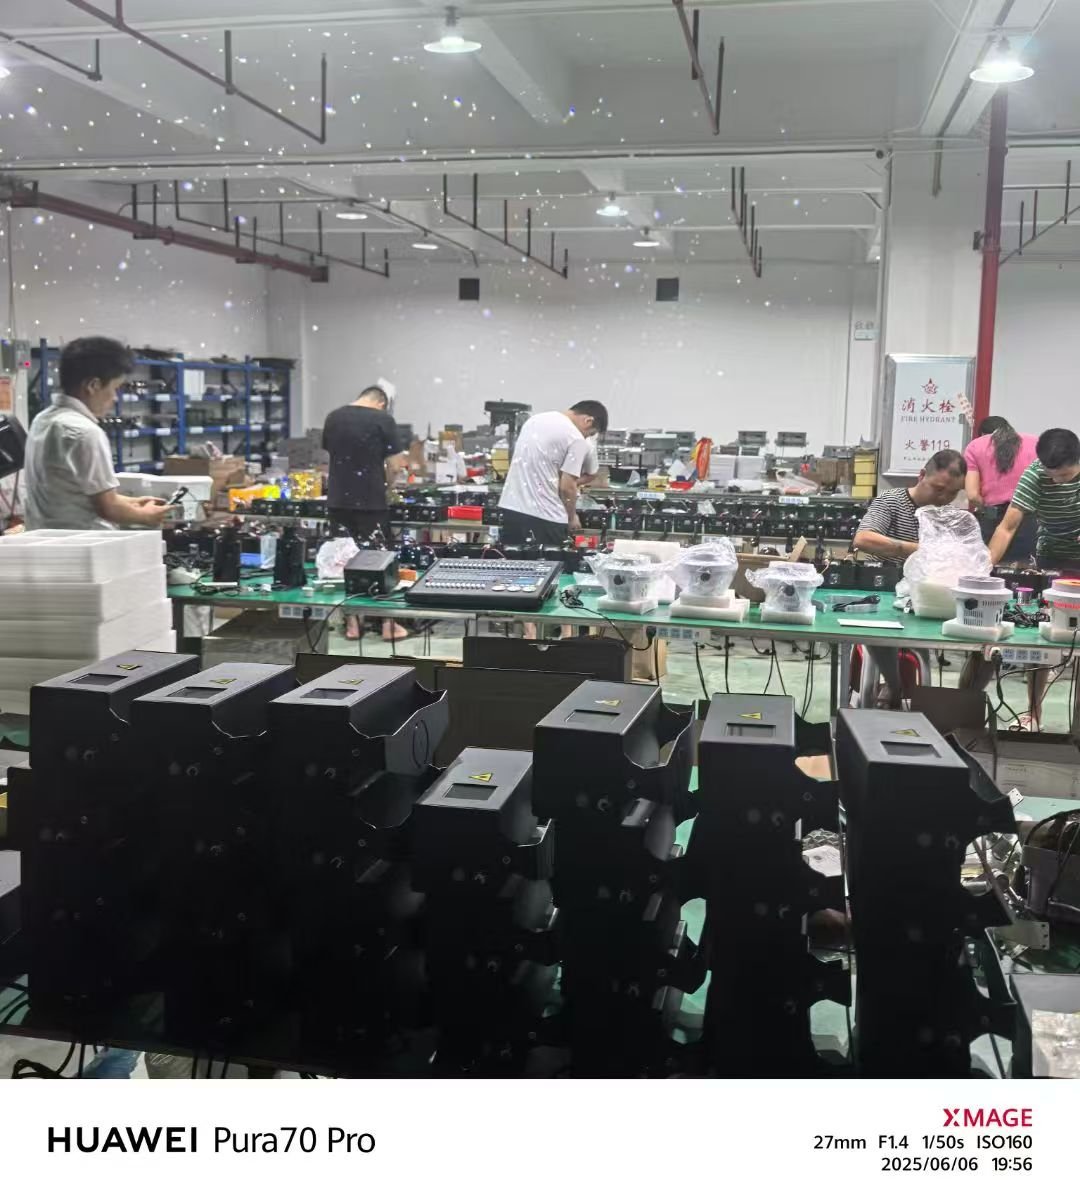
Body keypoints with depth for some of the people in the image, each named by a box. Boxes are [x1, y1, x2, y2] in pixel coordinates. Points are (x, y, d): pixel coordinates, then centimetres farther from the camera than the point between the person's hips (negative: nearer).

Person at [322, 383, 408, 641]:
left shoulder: (333, 417, 8)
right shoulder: (383, 420, -8)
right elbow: (395, 465, -9)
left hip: (337, 500, 5)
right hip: (370, 501, -4)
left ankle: (351, 623, 15)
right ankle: (387, 624, 11)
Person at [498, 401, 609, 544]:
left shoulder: (536, 419, 15)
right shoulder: (577, 440, -9)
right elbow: (567, 487, -11)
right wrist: (572, 517, 6)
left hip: (510, 508, 7)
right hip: (544, 516, -7)